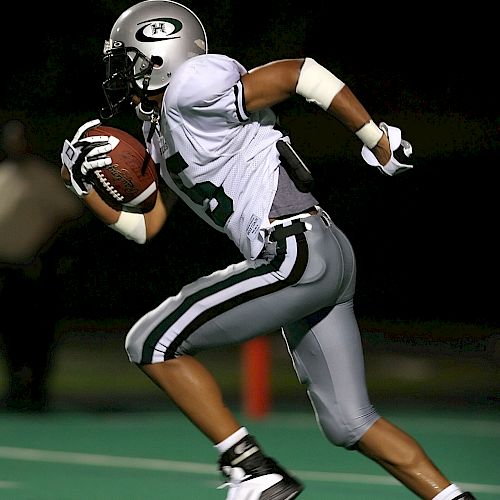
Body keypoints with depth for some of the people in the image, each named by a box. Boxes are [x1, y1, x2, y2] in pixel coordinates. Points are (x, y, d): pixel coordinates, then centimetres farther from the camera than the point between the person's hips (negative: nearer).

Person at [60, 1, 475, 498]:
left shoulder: (191, 91, -9)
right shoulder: (160, 131, 21)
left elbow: (300, 73, -12)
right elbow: (145, 225, 26)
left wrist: (378, 141, -6)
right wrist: (84, 182, 13)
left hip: (297, 255, -10)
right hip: (324, 256, 10)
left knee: (152, 343, -4)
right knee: (349, 422, 12)